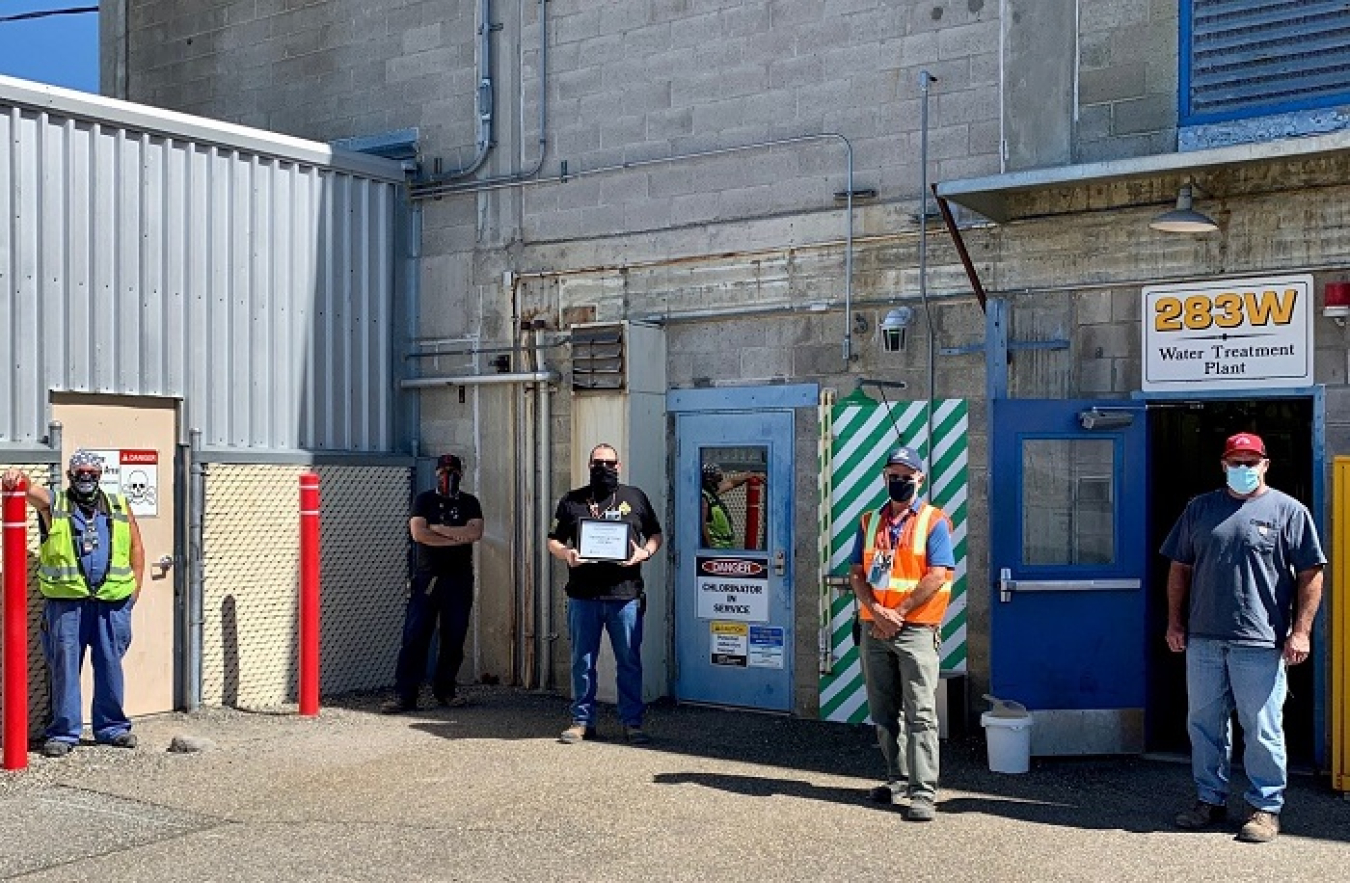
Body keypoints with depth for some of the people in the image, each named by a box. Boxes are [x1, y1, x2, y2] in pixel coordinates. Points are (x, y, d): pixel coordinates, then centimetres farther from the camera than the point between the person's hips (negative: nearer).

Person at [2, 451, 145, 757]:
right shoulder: (52, 503, 7)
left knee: (110, 664, 6)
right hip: (66, 601, -2)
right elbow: (29, 490, -14)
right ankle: (64, 732, 7)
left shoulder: (119, 506, 14)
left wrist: (135, 587, 9)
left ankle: (112, 727, 17)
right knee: (65, 665, -1)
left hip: (111, 601, 2)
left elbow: (136, 547, 18)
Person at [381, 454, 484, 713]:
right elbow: (418, 533, -9)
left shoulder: (469, 503, 10)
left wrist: (438, 528, -8)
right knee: (414, 637, -6)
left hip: (459, 580, 2)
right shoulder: (424, 500, 7)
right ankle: (404, 695, -4)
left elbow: (475, 532, -8)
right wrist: (457, 538, -9)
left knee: (454, 638, 4)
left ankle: (445, 689, 18)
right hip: (426, 578, -2)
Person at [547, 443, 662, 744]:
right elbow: (553, 541, 12)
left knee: (629, 661, 3)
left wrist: (644, 553, -5)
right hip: (583, 595, 1)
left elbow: (655, 534, 15)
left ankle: (632, 722, 12)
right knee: (582, 661, 6)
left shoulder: (635, 498, 11)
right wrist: (567, 555, -9)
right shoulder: (572, 500, 10)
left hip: (625, 595, 0)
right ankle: (582, 721, 16)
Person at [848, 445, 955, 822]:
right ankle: (898, 779, 26)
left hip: (915, 629, -5)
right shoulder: (870, 522, 13)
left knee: (920, 713, -8)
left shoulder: (933, 522, -1)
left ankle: (924, 792, -9)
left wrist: (898, 613, -13)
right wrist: (876, 612, -10)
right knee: (884, 713, 13)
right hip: (874, 630, 5)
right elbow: (857, 574, 7)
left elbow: (937, 577, -10)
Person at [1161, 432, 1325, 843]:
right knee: (1204, 724, 12)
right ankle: (1210, 799, 25)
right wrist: (1175, 622, 9)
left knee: (1262, 730, 2)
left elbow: (1310, 574, -2)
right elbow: (1180, 568, 15)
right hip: (1203, 640, 4)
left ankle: (1265, 807, 14)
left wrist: (1301, 631, -8)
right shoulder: (1200, 509, 12)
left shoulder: (1288, 511, 1)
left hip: (1260, 642, -4)